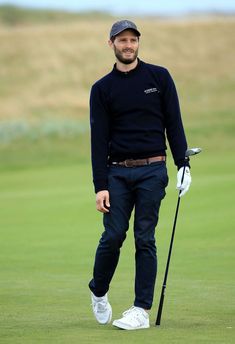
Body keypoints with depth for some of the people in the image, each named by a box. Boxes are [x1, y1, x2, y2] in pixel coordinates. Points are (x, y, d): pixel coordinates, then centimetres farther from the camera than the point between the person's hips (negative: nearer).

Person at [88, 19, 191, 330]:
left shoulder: (159, 77, 5)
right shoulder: (102, 89, 5)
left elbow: (174, 124, 4)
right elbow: (99, 140, 2)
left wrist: (184, 165, -5)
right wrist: (100, 186, -5)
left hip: (152, 170, -1)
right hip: (118, 172, 1)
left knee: (145, 239, -3)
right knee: (113, 236, -4)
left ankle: (142, 310, 0)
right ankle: (99, 292, 21)